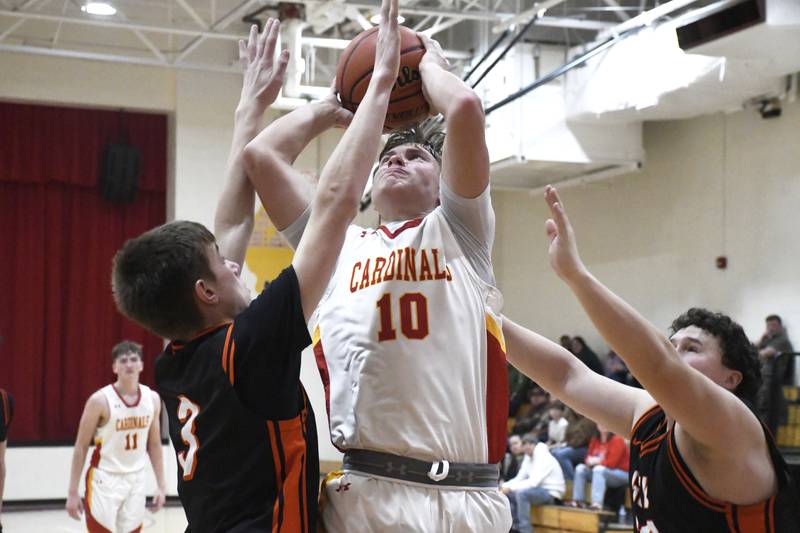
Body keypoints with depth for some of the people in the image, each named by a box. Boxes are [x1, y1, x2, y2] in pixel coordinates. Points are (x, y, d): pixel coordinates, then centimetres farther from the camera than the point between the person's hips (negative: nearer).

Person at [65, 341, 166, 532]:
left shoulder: (152, 399, 1)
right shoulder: (100, 400, -13)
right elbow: (81, 447, -8)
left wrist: (161, 485, 7)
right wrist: (73, 492, -10)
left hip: (136, 479, 5)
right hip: (105, 479, -5)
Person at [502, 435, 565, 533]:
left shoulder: (544, 458, -19)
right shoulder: (528, 457, 7)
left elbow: (533, 482, -27)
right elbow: (519, 478, 5)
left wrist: (510, 488, -28)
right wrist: (504, 486, -11)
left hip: (551, 493, -9)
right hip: (539, 490, 9)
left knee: (521, 493, -31)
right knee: (508, 494, -2)